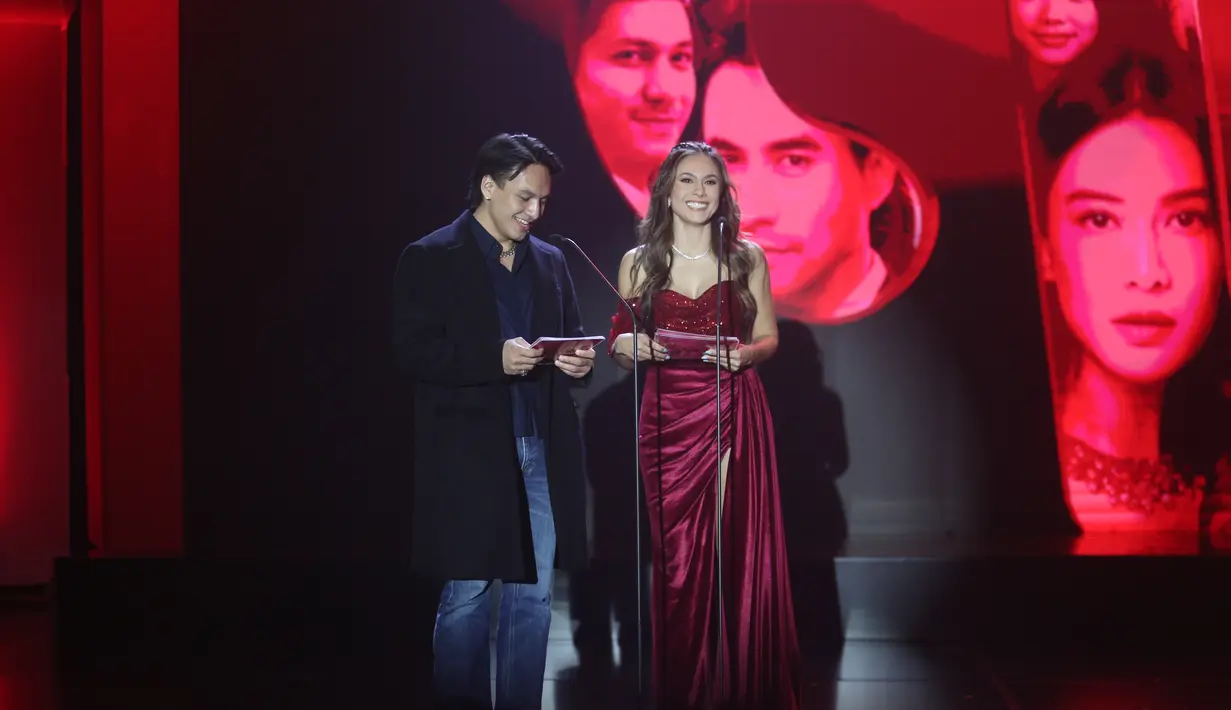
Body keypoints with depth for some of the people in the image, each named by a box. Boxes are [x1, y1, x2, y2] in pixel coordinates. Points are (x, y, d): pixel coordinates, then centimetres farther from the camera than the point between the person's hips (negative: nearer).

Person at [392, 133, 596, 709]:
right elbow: (413, 352, -9)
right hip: (469, 455, -5)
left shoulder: (550, 262, 16)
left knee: (533, 596, 7)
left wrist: (578, 362, -3)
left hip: (541, 452, 5)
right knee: (466, 598, -2)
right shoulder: (429, 260, -1)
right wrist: (495, 360, -20)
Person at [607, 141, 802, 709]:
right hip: (668, 423, 0)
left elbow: (768, 337, 9)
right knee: (678, 563, 2)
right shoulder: (638, 263, 4)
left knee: (740, 556, 0)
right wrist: (629, 347, -13)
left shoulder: (747, 258, 3)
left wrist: (745, 353, -12)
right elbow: (624, 353, 9)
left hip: (736, 420, 0)